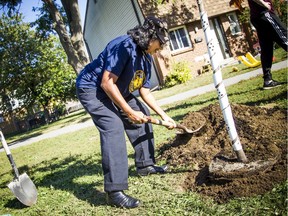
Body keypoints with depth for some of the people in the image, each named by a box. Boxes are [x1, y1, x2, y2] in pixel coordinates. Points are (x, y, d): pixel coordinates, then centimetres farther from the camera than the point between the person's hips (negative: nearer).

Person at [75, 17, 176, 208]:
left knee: (143, 115, 12)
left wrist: (164, 115, 1)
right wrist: (129, 111, -25)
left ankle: (145, 164, 24)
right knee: (113, 127, -26)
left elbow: (145, 92, 7)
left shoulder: (146, 58, 2)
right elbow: (107, 83, -31)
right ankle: (114, 191, -24)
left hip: (115, 91, 10)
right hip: (91, 88, -10)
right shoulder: (124, 46, -28)